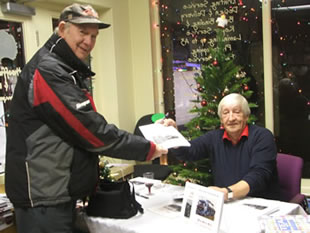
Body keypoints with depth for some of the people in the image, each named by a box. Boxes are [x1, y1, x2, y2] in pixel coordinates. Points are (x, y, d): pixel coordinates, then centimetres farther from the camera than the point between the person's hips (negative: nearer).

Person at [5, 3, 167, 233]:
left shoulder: (67, 71, 15)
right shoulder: (48, 70, -18)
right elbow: (90, 130, -23)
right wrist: (147, 149, -14)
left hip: (58, 192, 10)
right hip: (43, 196, -10)